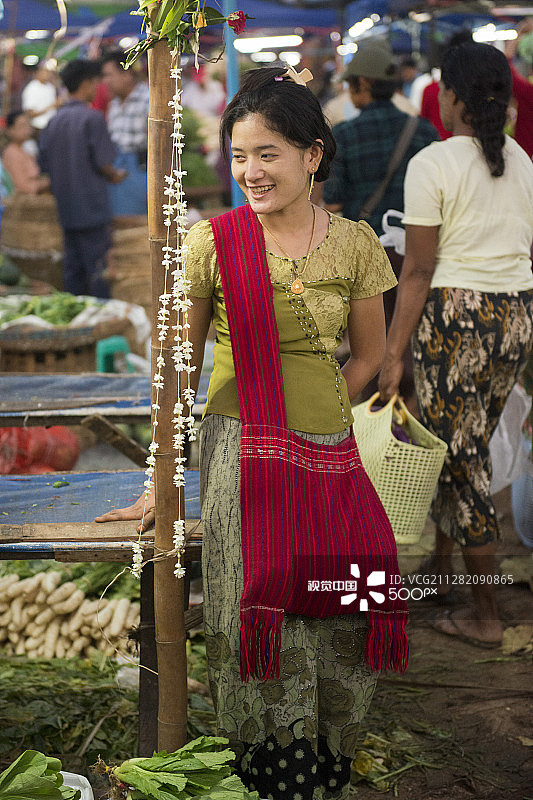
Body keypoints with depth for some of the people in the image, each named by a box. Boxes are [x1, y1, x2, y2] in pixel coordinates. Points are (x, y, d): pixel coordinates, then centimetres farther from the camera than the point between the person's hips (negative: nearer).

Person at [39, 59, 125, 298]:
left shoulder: (54, 121, 8)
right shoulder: (92, 117, -12)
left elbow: (44, 165, 10)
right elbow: (103, 162, -15)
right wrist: (115, 176, 5)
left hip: (66, 208, 7)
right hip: (92, 206, -7)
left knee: (72, 267, 11)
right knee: (96, 268, -3)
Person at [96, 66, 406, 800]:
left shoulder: (355, 244, 1)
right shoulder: (212, 242, -4)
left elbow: (369, 355, 13)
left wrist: (310, 420, 1)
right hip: (238, 453, -2)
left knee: (331, 625, 4)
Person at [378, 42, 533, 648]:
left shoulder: (433, 164, -12)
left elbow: (419, 270, -14)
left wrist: (393, 353, -11)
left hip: (454, 314, -7)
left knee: (463, 458, 2)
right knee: (465, 444, 22)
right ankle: (441, 568, 38)